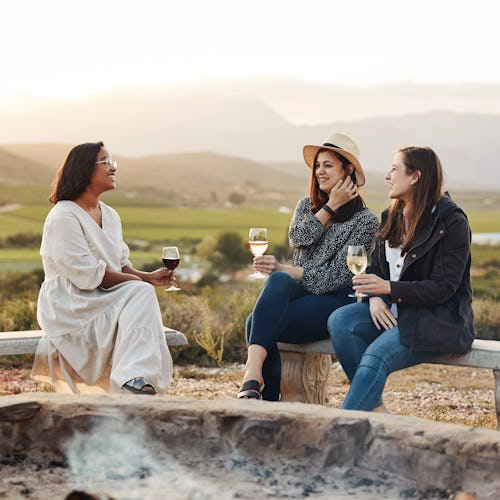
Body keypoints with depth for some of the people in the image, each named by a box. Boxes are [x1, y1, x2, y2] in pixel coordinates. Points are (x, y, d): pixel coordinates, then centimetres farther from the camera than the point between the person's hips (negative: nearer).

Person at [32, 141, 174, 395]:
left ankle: (137, 381, -33)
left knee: (143, 291, -24)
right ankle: (132, 379, -35)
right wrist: (136, 281, -12)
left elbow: (121, 264, 19)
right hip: (69, 306, -7)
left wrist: (148, 277, -1)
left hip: (104, 301, 7)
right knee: (140, 294, -26)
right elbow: (87, 275, -18)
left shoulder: (110, 215, 16)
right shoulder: (63, 217, -12)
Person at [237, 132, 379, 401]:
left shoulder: (365, 220, -1)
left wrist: (283, 269, -10)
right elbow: (297, 238, -4)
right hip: (298, 292, 5)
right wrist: (331, 207, -5)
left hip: (335, 301, -5)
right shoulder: (307, 205, 18)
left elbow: (335, 277, -9)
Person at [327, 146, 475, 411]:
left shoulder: (452, 223, -11)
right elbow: (375, 267, 14)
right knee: (339, 320, -19)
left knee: (376, 356, -30)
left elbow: (442, 289, -15)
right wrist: (375, 297, -9)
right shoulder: (392, 217, 12)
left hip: (438, 318, -7)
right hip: (393, 310, 7)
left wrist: (388, 288, -26)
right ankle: (375, 410, -19)